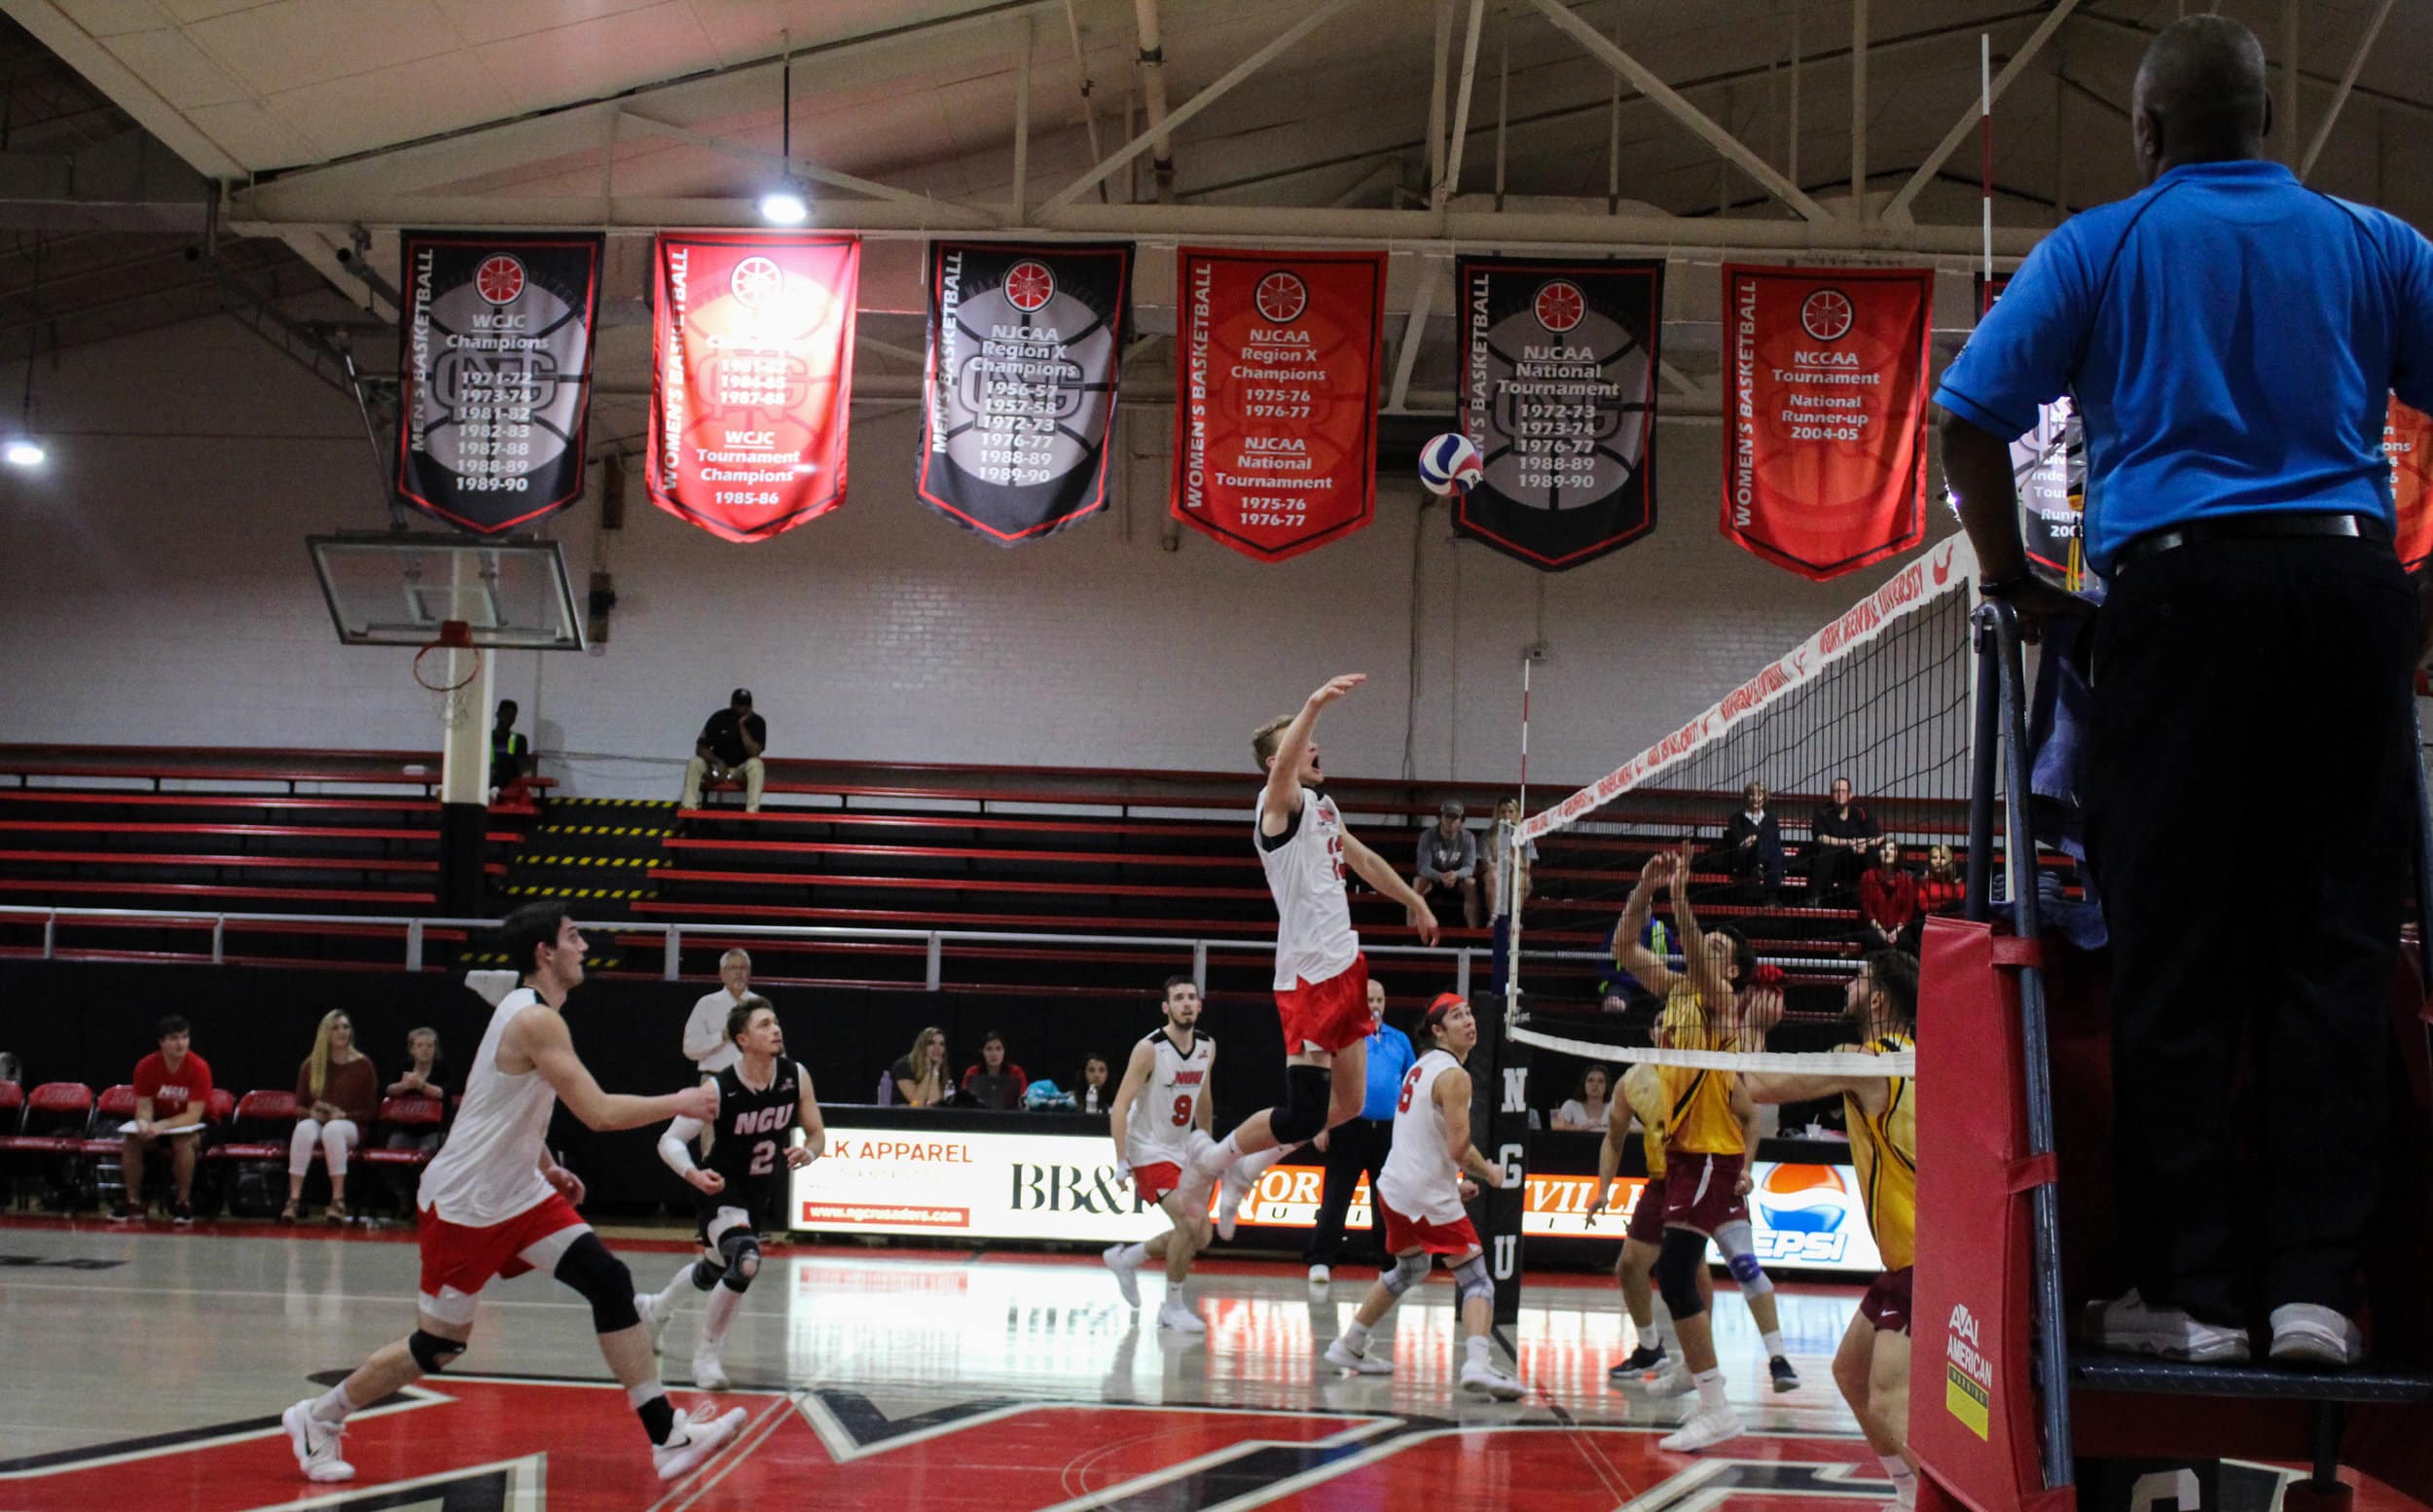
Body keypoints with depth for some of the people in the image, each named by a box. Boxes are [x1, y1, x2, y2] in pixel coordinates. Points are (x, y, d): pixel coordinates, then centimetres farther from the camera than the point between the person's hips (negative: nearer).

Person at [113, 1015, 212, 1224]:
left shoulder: (199, 1067, -23)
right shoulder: (146, 1066, -14)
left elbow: (193, 1115, -24)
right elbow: (144, 1108, -12)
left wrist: (162, 1126, -38)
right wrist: (144, 1124, -36)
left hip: (187, 1124, -3)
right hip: (156, 1122, 3)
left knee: (184, 1141, -36)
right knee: (129, 1139, -25)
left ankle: (183, 1203, -18)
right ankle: (133, 1201, -12)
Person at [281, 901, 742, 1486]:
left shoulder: (529, 1013, 9)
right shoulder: (536, 1020, -21)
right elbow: (600, 1112, -25)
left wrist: (548, 1168, 20)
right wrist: (677, 1104, -14)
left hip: (518, 1194, 9)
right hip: (465, 1203, -9)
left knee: (611, 1283, -5)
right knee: (439, 1346, 2)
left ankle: (667, 1437, -6)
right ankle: (316, 1419, 23)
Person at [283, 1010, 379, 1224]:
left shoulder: (362, 1065, 5)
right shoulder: (311, 1065, 11)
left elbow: (370, 1110, 4)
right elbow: (299, 1106, 14)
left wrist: (342, 1114, -13)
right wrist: (312, 1112, -9)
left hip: (350, 1125, -2)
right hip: (316, 1121, 2)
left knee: (332, 1130, -39)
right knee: (303, 1129, -36)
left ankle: (338, 1201, -37)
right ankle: (294, 1199, -42)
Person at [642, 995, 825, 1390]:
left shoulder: (796, 1077, -13)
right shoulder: (719, 1088, -25)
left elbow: (816, 1133, -2)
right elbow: (670, 1140, -21)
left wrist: (807, 1153, -25)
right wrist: (693, 1174, -39)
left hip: (764, 1192, 6)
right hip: (721, 1190, -6)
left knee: (715, 1268, 24)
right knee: (745, 1261, -30)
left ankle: (656, 1309, 56)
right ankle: (707, 1354, -10)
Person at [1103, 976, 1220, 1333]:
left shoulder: (1207, 1047, 1)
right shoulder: (1150, 1049, -19)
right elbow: (1120, 1107, -20)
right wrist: (1121, 1164, -26)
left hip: (1182, 1150, 8)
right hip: (1149, 1151, -8)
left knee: (1199, 1237, 9)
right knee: (1188, 1222, -21)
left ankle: (1127, 1258, 30)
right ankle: (1173, 1307, -6)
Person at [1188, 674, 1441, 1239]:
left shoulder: (1323, 806, 17)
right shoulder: (1282, 804, -10)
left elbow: (1364, 860, 34)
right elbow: (1283, 765, -33)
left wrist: (1414, 901, 42)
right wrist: (1315, 702, -48)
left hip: (1345, 965, 9)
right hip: (1308, 976, -9)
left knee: (1349, 1102, 13)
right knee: (1302, 1115, -11)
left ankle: (1246, 1170, 27)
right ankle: (1209, 1161, 11)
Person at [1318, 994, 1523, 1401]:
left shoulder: (1421, 1066, 14)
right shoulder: (1453, 1075, -14)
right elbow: (1460, 1148, -19)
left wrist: (1452, 1180, 21)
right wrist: (1489, 1172, -1)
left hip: (1395, 1187, 9)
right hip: (1429, 1198, -9)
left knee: (1411, 1268, 30)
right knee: (1475, 1279, -9)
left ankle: (1348, 1347, 37)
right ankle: (1477, 1365, -29)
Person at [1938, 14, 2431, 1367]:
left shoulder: (2102, 249, 9)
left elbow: (1973, 415, 1)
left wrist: (2011, 573, 13)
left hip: (2181, 586, -1)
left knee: (2175, 950, 1)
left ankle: (2186, 1288, 0)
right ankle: (2315, 1280, 0)